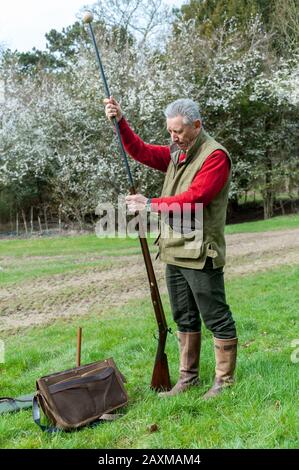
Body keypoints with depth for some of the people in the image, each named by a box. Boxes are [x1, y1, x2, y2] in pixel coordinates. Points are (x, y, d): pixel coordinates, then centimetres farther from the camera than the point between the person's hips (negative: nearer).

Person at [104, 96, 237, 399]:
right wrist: (120, 122, 1)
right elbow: (141, 151, 12)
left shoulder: (215, 156, -12)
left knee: (216, 318, 2)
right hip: (174, 252, 9)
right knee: (185, 318, 16)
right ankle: (188, 376, 28)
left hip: (200, 254, -9)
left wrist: (152, 204, -20)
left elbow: (195, 198, -21)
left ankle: (225, 380, 13)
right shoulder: (176, 153, 15)